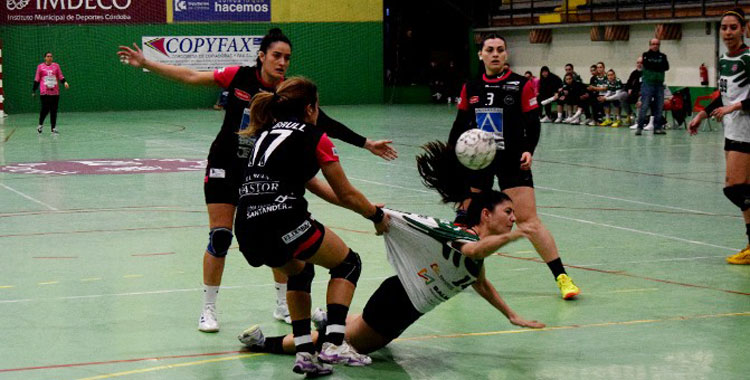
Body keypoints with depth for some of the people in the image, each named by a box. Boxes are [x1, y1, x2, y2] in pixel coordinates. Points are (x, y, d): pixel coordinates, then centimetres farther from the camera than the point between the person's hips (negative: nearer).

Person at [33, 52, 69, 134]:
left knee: (54, 110, 2)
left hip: (55, 92, 2)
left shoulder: (56, 66, 8)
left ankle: (53, 128, 8)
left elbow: (61, 76, 8)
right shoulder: (40, 67, 4)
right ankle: (40, 124, 16)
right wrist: (34, 90, 8)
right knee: (45, 109, -8)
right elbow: (37, 79, 8)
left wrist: (65, 82, -12)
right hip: (44, 93, -2)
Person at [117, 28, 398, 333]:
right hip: (225, 167, -1)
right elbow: (189, 77, -4)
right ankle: (208, 309, 8)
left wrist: (367, 144, -19)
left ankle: (282, 305, 18)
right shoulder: (239, 76, -12)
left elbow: (325, 124, -13)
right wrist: (145, 64, -6)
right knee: (220, 237, -6)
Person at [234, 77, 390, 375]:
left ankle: (304, 352, 20)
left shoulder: (265, 135, 26)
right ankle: (333, 343, 1)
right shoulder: (313, 137, 6)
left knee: (299, 271, 33)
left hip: (246, 232, 7)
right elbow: (346, 194, 11)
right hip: (284, 224, -7)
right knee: (348, 263, 16)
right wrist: (377, 216, 29)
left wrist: (366, 207, 36)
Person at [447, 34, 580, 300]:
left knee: (528, 221, -12)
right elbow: (460, 125, 14)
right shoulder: (470, 88, 7)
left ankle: (562, 277, -8)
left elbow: (533, 124, -3)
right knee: (464, 216, 8)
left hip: (512, 161, -4)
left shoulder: (521, 85, -3)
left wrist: (529, 150, -18)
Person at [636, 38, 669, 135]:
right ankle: (639, 127, -6)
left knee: (659, 107, 2)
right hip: (647, 83, -3)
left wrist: (653, 66, -10)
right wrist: (659, 66, -6)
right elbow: (647, 65, -13)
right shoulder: (646, 55, 5)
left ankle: (658, 127, 7)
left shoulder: (662, 56, 13)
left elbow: (666, 67, -4)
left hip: (659, 84, 3)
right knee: (644, 106, -9)